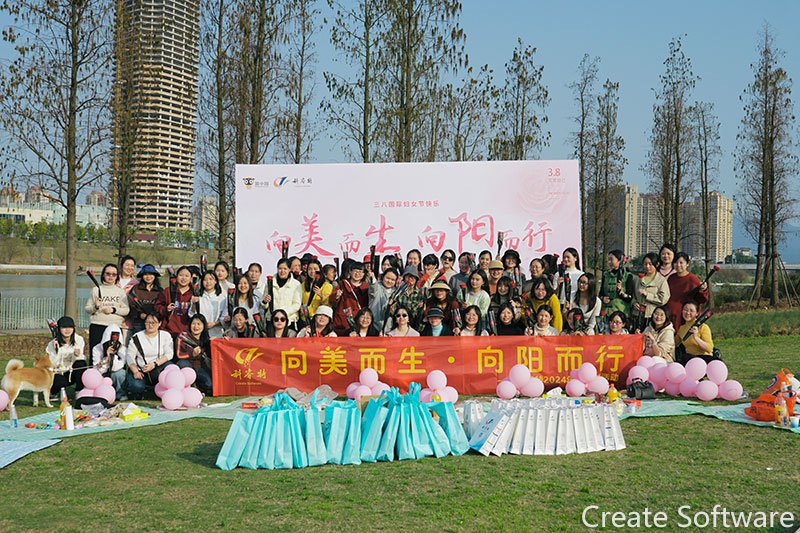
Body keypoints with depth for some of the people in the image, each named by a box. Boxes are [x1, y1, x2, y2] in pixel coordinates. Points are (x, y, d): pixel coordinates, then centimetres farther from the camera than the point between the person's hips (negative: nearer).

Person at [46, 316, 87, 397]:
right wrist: (56, 350, -29)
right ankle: (53, 392, 4)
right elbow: (53, 364, -16)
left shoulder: (78, 340, -8)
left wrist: (77, 355, -30)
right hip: (59, 374, -2)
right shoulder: (52, 344, -12)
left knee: (80, 363, -30)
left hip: (73, 372, 2)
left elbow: (80, 359, -7)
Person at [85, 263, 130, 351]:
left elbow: (126, 310, 4)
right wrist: (95, 307, -14)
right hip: (97, 326, -1)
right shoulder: (95, 290, 9)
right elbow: (87, 308, 6)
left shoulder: (121, 292, 12)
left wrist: (114, 310, -11)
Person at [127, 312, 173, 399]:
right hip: (140, 371, 0)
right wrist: (135, 371, -17)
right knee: (137, 387, -31)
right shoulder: (136, 338, 4)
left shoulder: (165, 335, 6)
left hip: (157, 371, 0)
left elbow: (168, 355, -3)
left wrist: (154, 364, -18)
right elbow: (130, 356, 0)